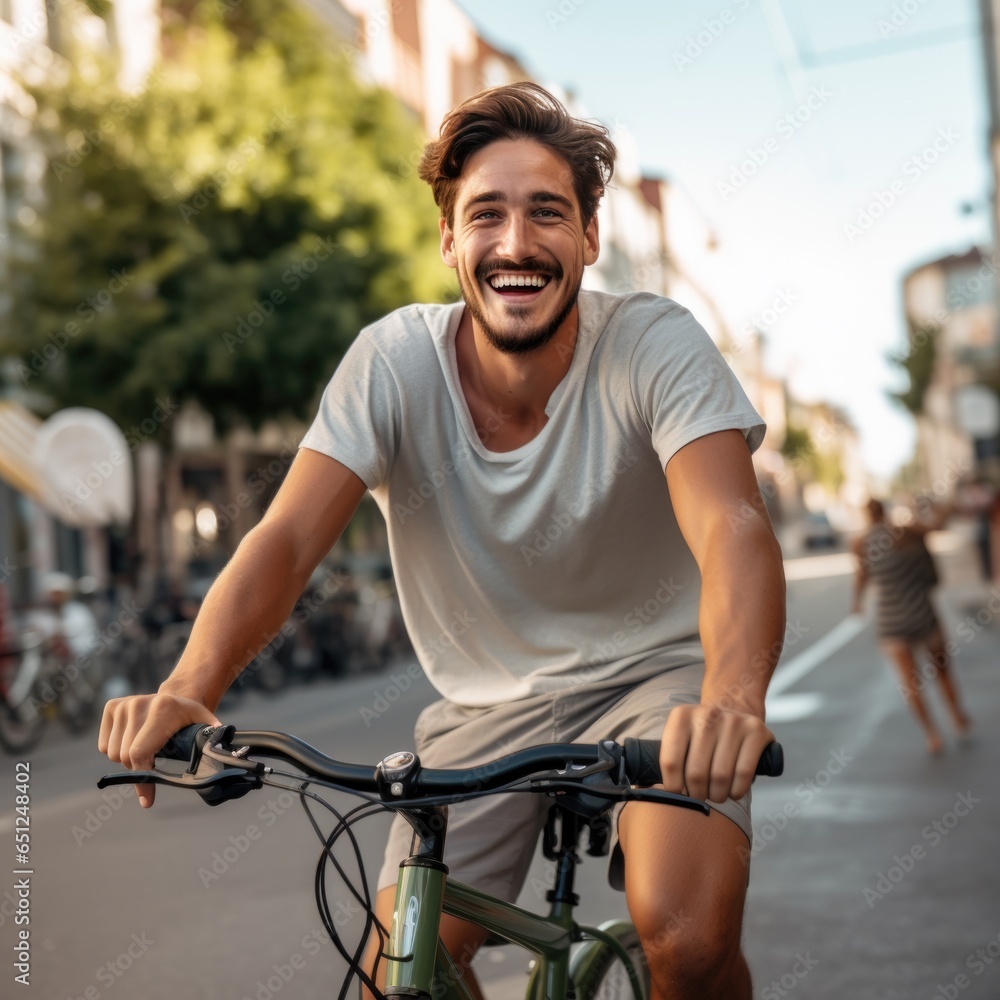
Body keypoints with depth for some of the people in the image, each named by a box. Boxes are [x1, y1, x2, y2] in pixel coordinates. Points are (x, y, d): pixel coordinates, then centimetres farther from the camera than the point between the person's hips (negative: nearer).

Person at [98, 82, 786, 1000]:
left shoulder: (655, 346, -19)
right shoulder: (394, 362, -14)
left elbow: (732, 528, -33)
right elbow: (287, 539, -22)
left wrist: (733, 698, -54)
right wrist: (189, 689, -41)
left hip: (651, 675, -2)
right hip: (486, 708, 3)